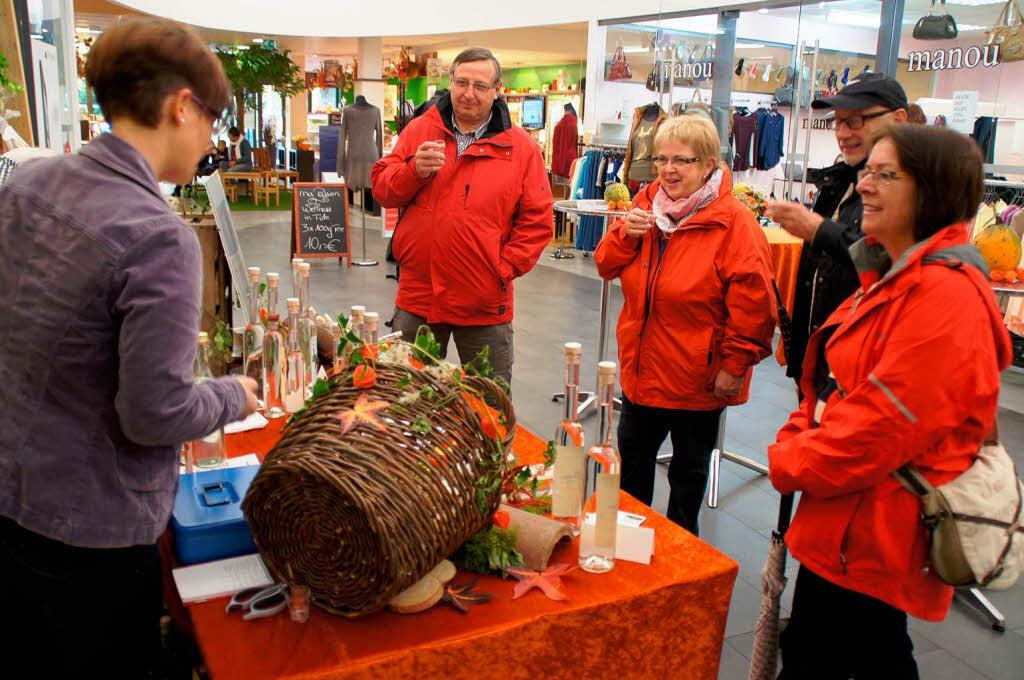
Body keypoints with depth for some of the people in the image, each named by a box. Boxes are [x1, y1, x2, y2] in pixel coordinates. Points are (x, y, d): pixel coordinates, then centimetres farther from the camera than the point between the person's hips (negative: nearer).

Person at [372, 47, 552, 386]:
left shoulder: (521, 147, 1)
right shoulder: (419, 130, 6)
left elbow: (537, 221, -1)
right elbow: (381, 188, 4)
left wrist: (504, 269, -10)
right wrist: (414, 171, -15)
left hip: (485, 305, -1)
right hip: (417, 296, 2)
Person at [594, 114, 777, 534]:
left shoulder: (734, 222, -17)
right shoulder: (646, 207, 2)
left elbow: (752, 302, -17)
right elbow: (606, 266, 6)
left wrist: (735, 365, -15)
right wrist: (625, 234, -14)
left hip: (697, 379, -6)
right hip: (641, 369, 6)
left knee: (689, 470, 15)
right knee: (632, 460, 21)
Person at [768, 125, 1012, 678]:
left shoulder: (946, 294, -23)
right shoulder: (894, 273, 11)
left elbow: (884, 425, -26)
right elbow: (829, 383, 14)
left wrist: (788, 464, -13)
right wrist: (794, 441, -1)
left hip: (871, 530, -9)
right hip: (854, 523, 10)